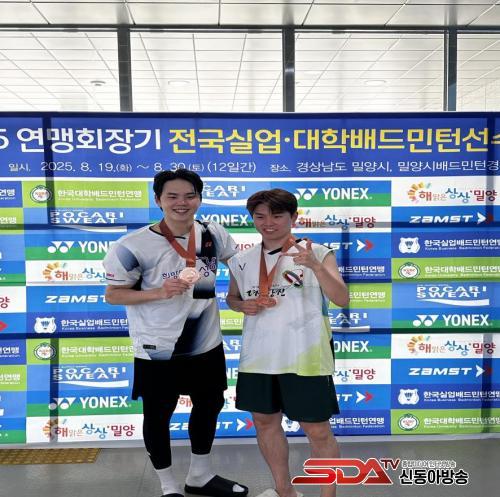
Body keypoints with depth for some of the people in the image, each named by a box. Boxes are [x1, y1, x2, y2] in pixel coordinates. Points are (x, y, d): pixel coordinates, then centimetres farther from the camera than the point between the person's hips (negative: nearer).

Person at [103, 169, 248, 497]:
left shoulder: (212, 234, -6)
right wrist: (159, 292, -27)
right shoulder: (135, 245, -19)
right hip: (158, 350, -5)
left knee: (210, 405, 21)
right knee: (158, 416, 13)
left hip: (206, 344, 5)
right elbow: (113, 294, -12)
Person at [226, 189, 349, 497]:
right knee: (265, 422, 17)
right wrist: (243, 305, -5)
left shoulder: (317, 253, -7)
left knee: (317, 430, 3)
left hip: (305, 357, -4)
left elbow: (342, 300, -15)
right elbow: (232, 298, 18)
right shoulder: (243, 260, 5)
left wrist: (315, 266, -30)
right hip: (258, 356, 5)